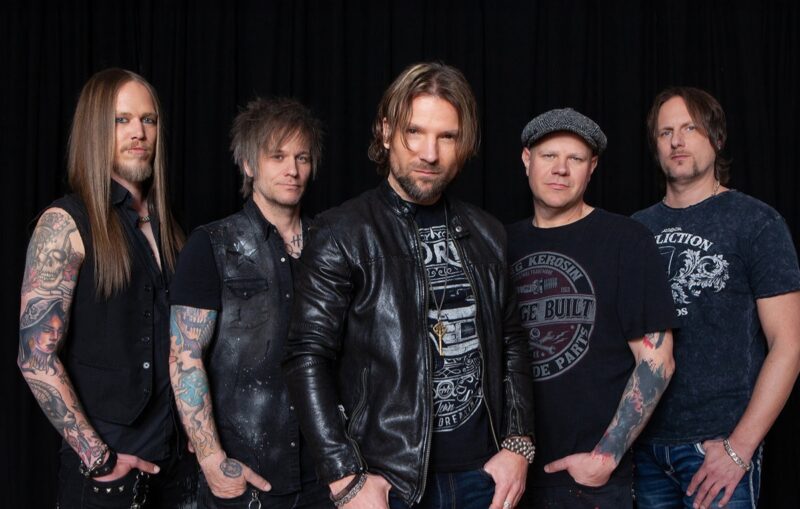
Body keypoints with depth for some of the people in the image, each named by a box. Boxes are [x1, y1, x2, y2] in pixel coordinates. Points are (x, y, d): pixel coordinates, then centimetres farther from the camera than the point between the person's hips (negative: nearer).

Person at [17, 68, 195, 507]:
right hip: (105, 470, -5)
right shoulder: (66, 224, -9)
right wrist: (97, 457, -15)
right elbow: (36, 358, -14)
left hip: (176, 457, 6)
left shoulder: (163, 225, 10)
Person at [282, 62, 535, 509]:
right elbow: (309, 358, -11)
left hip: (483, 473, 5)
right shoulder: (343, 234, -7)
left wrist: (518, 443, 2)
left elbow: (511, 343, 13)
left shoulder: (486, 234, 8)